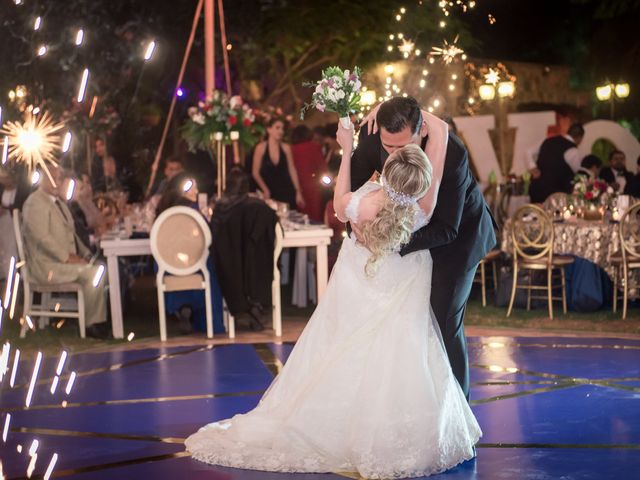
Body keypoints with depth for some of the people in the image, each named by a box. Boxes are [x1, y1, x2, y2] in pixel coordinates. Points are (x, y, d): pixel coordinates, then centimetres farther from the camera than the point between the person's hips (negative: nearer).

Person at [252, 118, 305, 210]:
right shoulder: (261, 147, -2)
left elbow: (292, 170, 5)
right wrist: (265, 190, -8)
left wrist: (298, 192, 1)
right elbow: (255, 172, 0)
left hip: (286, 191, 1)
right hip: (269, 192, -1)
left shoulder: (286, 148, 3)